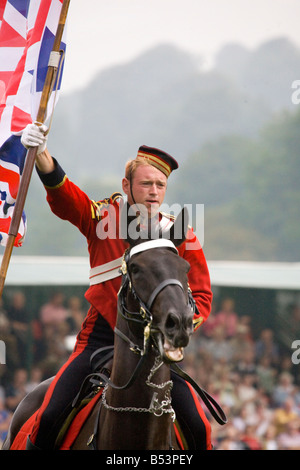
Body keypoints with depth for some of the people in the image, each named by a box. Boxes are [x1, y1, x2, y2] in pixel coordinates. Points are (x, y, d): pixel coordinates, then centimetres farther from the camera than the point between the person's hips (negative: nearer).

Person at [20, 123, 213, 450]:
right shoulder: (103, 218, 1)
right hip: (99, 338, -1)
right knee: (49, 418, -16)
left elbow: (201, 296, 7)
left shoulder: (182, 237, 4)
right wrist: (42, 154, -36)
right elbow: (62, 196, -16)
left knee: (198, 427, -14)